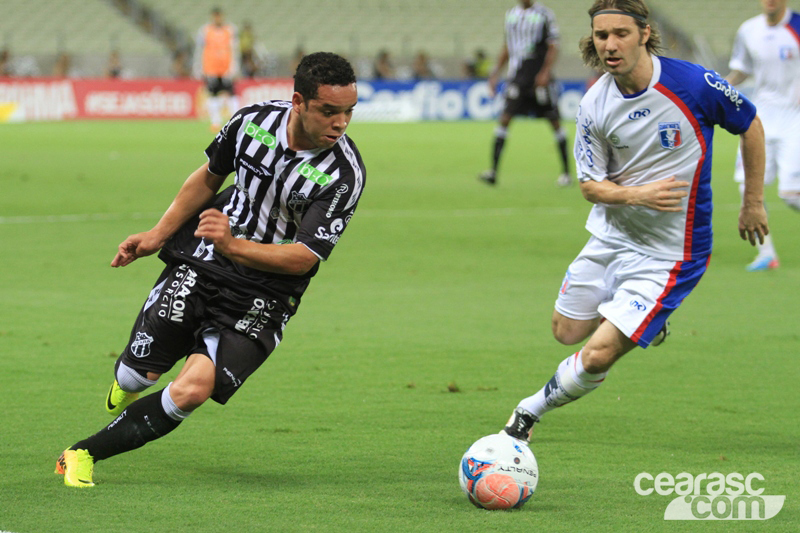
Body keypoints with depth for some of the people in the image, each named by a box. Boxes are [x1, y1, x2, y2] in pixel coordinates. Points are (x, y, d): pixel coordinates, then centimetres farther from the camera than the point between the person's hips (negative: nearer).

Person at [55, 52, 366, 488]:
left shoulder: (344, 174, -20)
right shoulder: (254, 120, -8)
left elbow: (305, 257, -20)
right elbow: (209, 176, 12)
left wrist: (232, 246, -32)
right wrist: (158, 234, 12)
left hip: (262, 297, -3)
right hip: (200, 263, 3)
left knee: (193, 389, -21)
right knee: (140, 373, -3)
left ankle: (84, 453, -7)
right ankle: (125, 385, 37)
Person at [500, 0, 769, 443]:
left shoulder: (694, 84, -20)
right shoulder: (594, 106, -10)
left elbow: (751, 126, -2)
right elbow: (591, 185, -2)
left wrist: (753, 202, 4)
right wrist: (637, 195, -24)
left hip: (666, 253, -5)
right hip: (608, 238, 5)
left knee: (597, 357, -12)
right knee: (567, 332, 17)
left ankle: (531, 411, 15)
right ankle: (649, 321, 42)